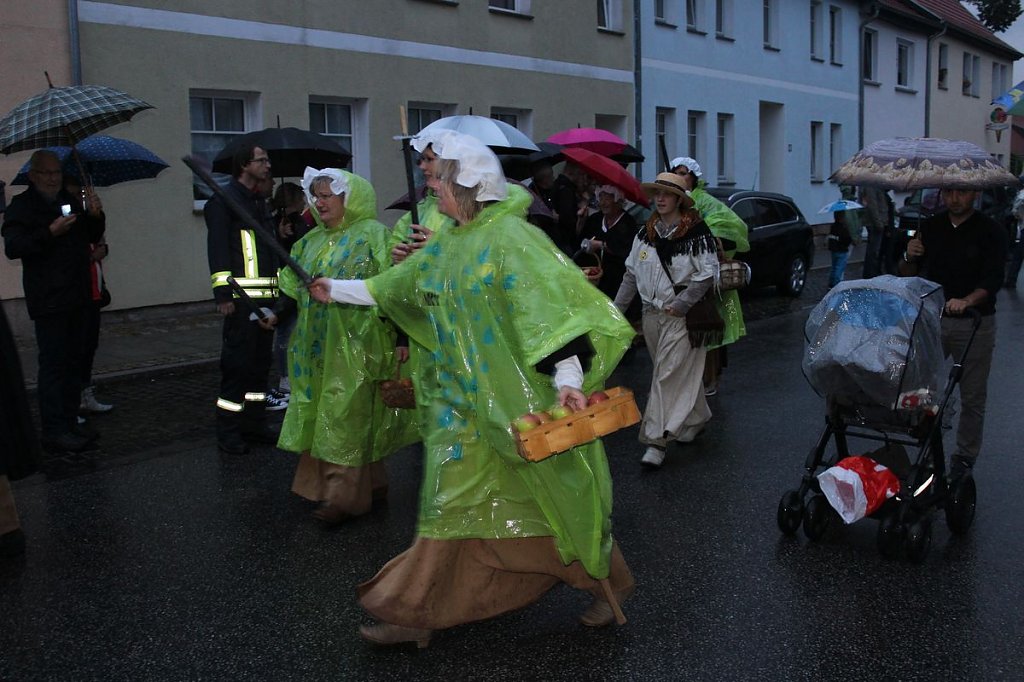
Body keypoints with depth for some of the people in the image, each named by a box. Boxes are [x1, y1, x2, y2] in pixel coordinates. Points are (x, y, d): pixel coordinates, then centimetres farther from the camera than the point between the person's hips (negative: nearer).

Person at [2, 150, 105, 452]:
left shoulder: (69, 200, 16)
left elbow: (92, 237, 22)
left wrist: (95, 216, 3)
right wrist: (50, 232, -25)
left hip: (75, 297, 7)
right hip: (48, 300, -7)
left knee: (74, 360, 12)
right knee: (53, 363, -8)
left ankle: (70, 421, 22)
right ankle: (53, 431, -5)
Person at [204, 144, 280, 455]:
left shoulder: (260, 202, 21)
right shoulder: (224, 200, -5)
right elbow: (218, 248, -13)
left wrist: (277, 295, 21)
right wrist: (223, 293, -20)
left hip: (266, 296, 8)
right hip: (241, 297, -8)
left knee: (260, 361, 12)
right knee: (237, 362, -5)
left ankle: (255, 423, 21)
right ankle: (228, 430, 3)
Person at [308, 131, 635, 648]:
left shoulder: (510, 238, -16)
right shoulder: (446, 245, 10)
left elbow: (548, 307, -26)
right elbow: (395, 287, 24)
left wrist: (568, 379, -34)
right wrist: (337, 290, 32)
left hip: (521, 403, -7)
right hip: (465, 405, 7)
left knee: (556, 497, 7)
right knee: (449, 504, 10)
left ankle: (610, 583, 31)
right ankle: (415, 614, 19)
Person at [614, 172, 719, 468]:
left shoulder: (696, 233, -10)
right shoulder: (645, 233, 10)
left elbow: (706, 275, -11)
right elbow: (631, 274, 13)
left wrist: (679, 306, -13)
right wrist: (617, 308, 9)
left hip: (682, 315, -6)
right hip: (652, 313, 6)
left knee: (668, 376, -9)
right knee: (684, 373, 16)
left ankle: (657, 441, -9)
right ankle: (697, 418, 35)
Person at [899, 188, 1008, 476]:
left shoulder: (991, 232, -5)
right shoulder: (930, 227, 5)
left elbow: (992, 280, -13)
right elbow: (907, 275, 9)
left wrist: (966, 301, -32)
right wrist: (909, 259, -13)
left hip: (974, 324, -3)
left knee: (972, 397, 6)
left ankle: (965, 457, 20)